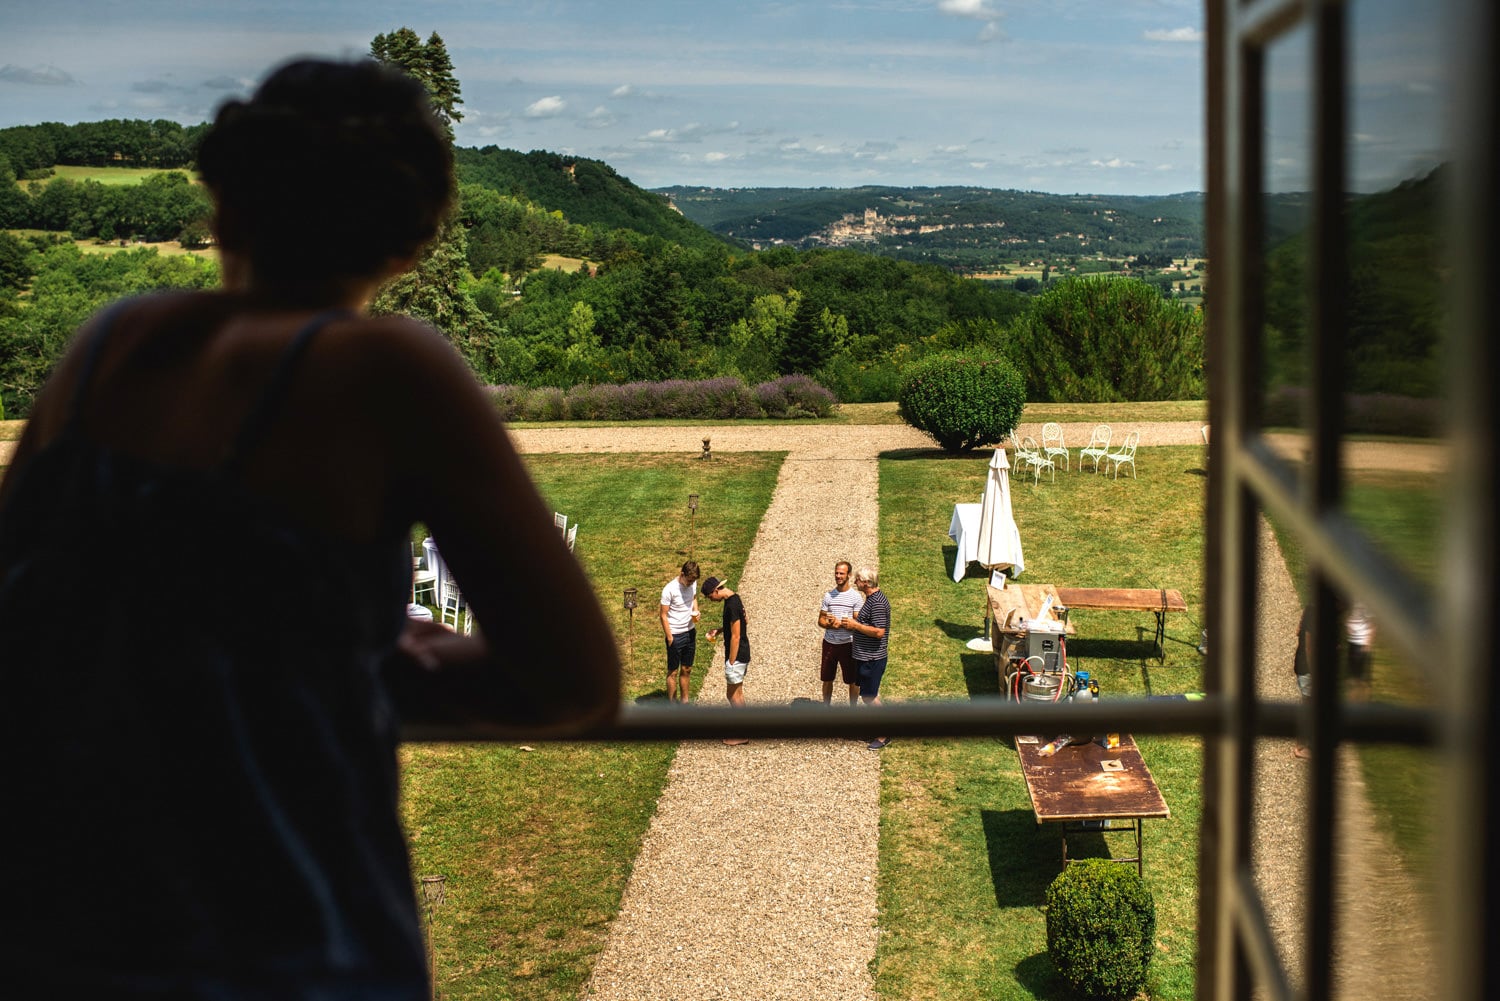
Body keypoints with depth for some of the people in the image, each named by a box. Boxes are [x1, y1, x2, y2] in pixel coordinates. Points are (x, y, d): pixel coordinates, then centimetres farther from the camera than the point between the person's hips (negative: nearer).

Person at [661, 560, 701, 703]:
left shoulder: (693, 583, -4)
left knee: (687, 670, 15)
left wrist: (695, 612, -3)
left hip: (690, 632, 6)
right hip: (675, 635, -6)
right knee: (673, 672, 6)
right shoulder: (669, 590, -22)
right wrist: (670, 638, -16)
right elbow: (663, 615, -16)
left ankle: (685, 702, 28)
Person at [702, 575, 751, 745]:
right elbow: (744, 622, 22)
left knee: (732, 695, 0)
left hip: (737, 656, -10)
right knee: (737, 693, 18)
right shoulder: (734, 599, 6)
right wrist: (720, 630, 14)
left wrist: (731, 662, -19)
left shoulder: (731, 605, -24)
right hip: (743, 654, 10)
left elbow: (735, 637, -23)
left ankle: (741, 735, 8)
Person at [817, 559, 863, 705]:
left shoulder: (856, 596, -7)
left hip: (848, 644, -3)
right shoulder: (828, 595, 3)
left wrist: (840, 623, -23)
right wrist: (830, 624, -17)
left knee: (853, 681, 6)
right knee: (827, 679, 12)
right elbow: (821, 620, 5)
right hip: (829, 643, 3)